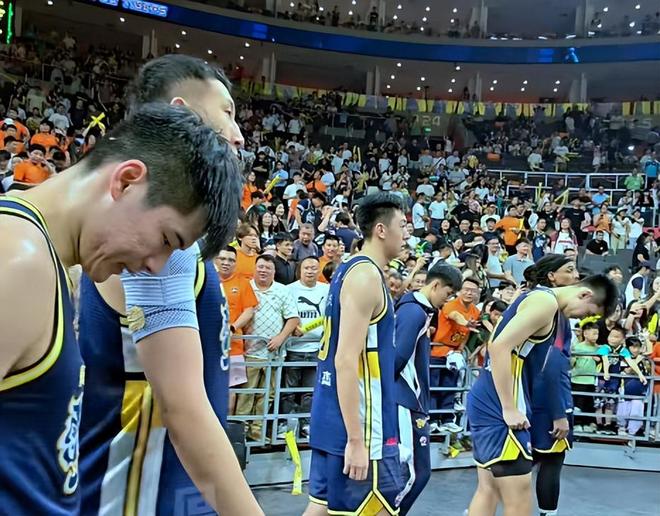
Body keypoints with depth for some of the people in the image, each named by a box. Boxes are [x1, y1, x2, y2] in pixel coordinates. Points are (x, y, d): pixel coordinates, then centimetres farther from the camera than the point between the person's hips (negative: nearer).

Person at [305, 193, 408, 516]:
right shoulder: (366, 274, -16)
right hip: (360, 426, -9)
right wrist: (356, 439, -22)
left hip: (331, 418, 9)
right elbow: (347, 361, -22)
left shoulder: (348, 269, 13)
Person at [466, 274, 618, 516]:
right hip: (499, 407, -10)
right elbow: (499, 347, -23)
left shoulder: (545, 302, 17)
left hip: (488, 403, 10)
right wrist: (509, 410, -20)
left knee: (488, 489, 16)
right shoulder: (545, 301, -13)